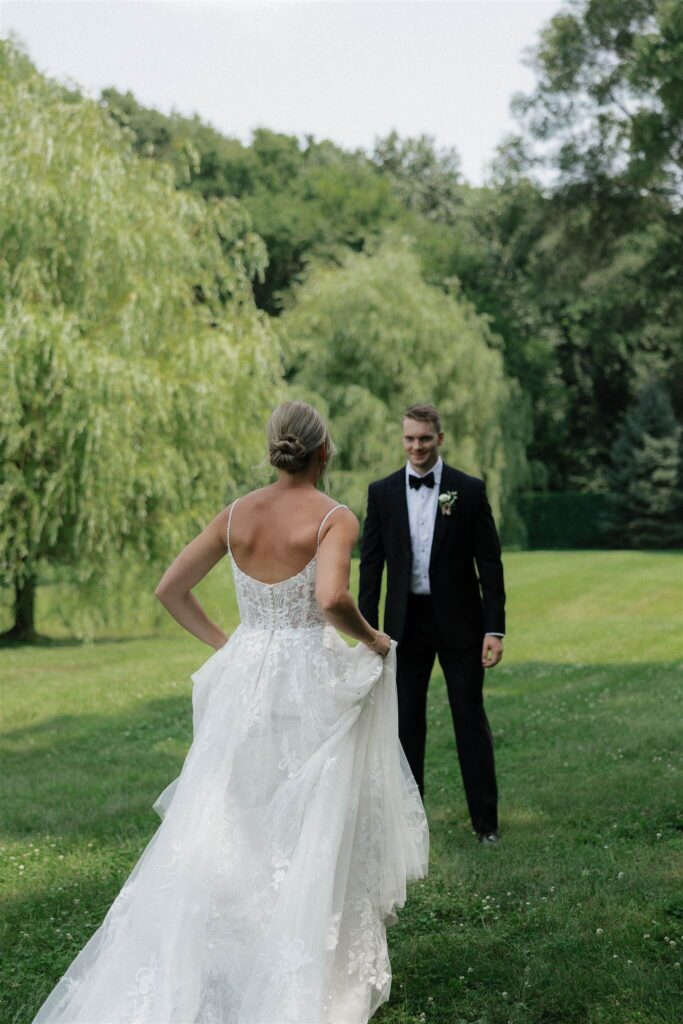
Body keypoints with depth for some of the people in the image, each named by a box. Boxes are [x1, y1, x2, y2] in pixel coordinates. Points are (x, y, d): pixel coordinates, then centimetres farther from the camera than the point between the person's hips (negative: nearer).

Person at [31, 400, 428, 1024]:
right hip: (311, 683, -4)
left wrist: (225, 645, 14)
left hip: (243, 679, 5)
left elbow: (169, 589, 7)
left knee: (228, 832, 12)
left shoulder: (236, 515, 5)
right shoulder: (335, 518, -10)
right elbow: (331, 600, -27)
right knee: (310, 832, 7)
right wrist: (372, 639, -8)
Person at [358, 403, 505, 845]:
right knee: (406, 721, 8)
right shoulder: (383, 492, 2)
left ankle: (485, 819, 12)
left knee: (471, 718, 4)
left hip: (459, 622, -2)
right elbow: (371, 565, 4)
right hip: (406, 622, 2)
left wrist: (495, 629, -9)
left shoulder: (469, 490, -4)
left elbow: (489, 563, -4)